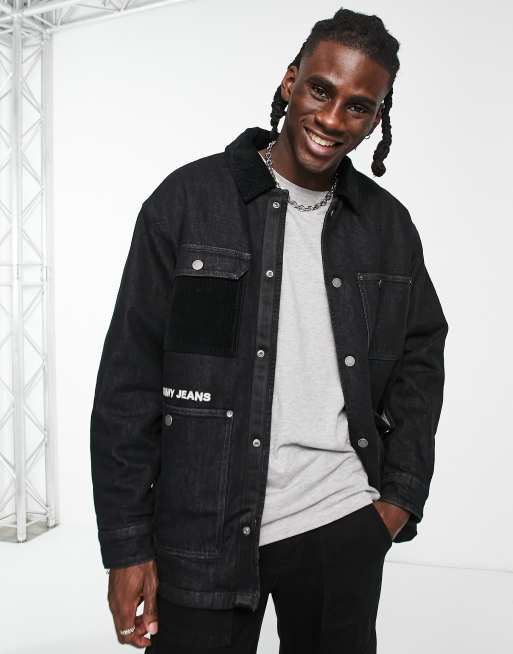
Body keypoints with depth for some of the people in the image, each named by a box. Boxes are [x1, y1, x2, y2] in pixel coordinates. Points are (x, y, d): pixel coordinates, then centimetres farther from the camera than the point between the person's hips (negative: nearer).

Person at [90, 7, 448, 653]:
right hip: (202, 534, -3)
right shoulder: (190, 198, -6)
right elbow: (128, 381, -7)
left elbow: (420, 358, 13)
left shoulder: (389, 225, 5)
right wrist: (126, 544, -8)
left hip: (346, 526, 4)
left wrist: (403, 495, 2)